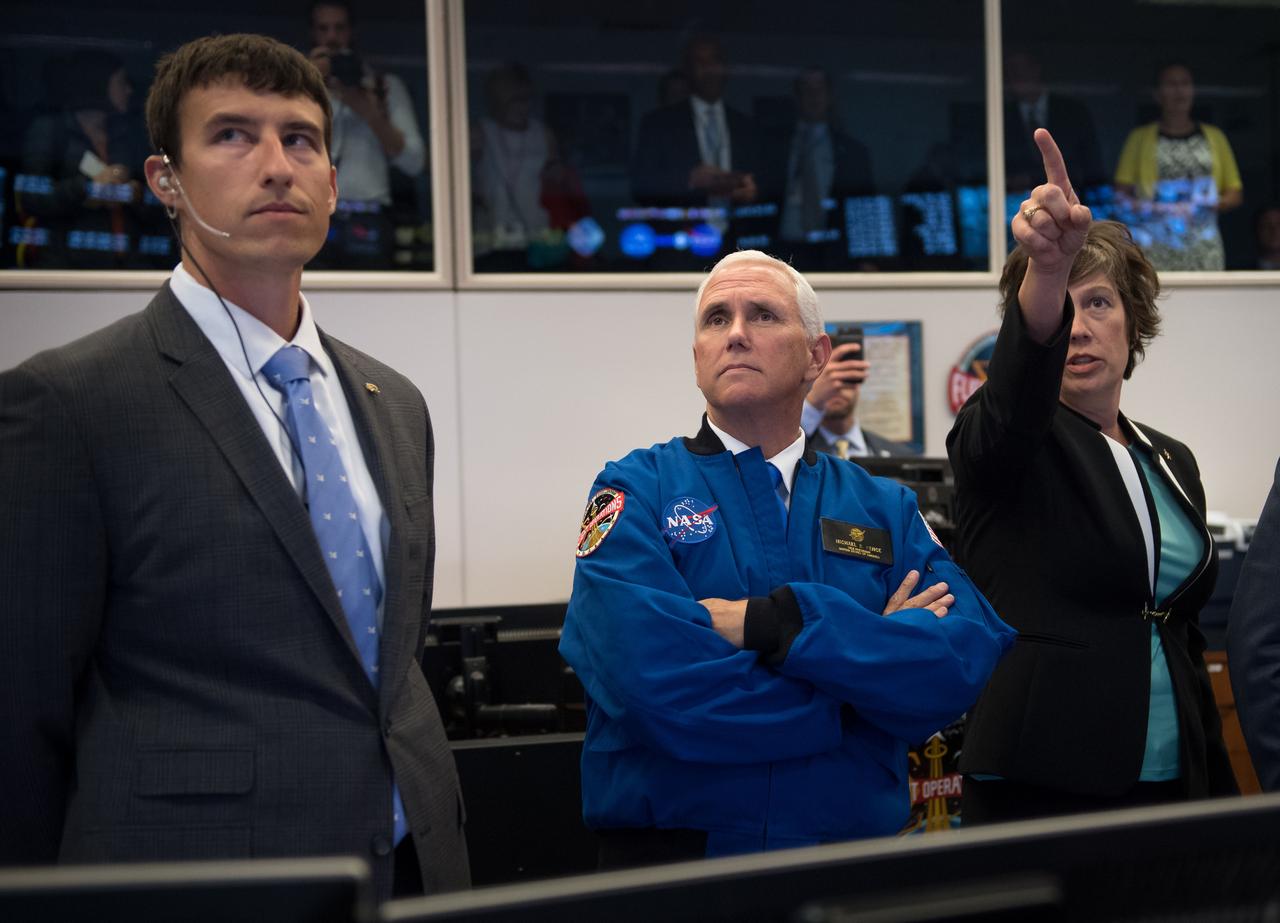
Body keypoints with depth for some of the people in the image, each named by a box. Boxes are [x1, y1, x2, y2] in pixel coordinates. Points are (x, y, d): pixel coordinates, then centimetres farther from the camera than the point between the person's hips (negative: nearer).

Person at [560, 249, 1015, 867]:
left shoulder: (883, 509, 8)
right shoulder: (639, 492, -1)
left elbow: (964, 659, -9)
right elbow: (650, 677, -18)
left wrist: (775, 623, -19)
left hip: (852, 865, 1)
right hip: (671, 856, 0)